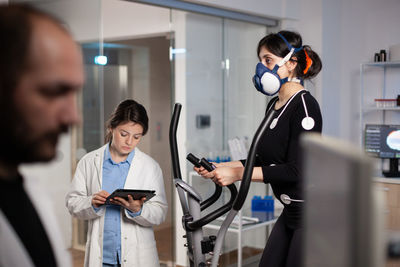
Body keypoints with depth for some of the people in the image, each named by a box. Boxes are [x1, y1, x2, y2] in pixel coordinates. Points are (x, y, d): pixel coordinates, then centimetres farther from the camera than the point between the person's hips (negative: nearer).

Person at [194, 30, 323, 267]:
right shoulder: (273, 106, 10)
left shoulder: (304, 105, -17)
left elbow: (296, 169, -23)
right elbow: (264, 160, 13)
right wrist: (219, 167, 2)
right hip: (291, 212, 9)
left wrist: (237, 174, -23)